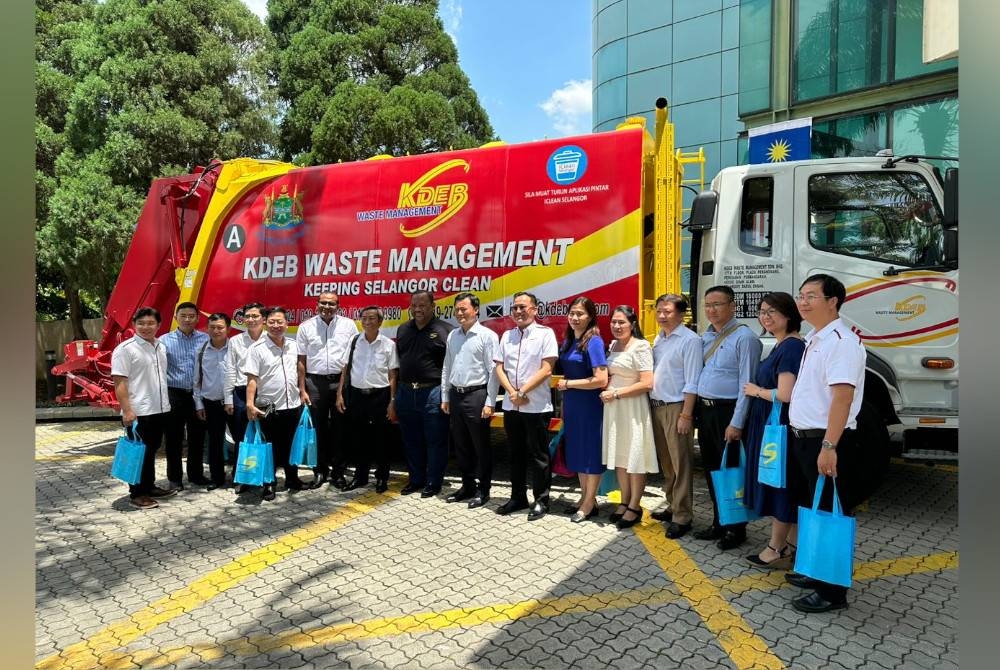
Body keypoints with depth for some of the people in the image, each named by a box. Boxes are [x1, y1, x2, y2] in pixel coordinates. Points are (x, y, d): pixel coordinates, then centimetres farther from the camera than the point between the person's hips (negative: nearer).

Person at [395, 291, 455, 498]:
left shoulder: (445, 330, -8)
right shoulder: (403, 330, 12)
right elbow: (398, 359, 17)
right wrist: (396, 390, 13)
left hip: (433, 393, -6)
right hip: (405, 393, 6)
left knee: (435, 441, 4)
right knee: (411, 441, 16)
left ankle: (433, 483, 18)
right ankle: (416, 479, 30)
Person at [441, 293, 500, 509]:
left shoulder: (487, 336, -8)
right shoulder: (452, 336, 11)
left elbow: (493, 371, -11)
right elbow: (446, 368, 15)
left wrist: (489, 403, -14)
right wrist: (445, 397, 12)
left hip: (476, 396, -6)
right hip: (455, 396, 6)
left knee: (481, 446, 4)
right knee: (461, 446, 15)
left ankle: (483, 490, 16)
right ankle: (467, 486, 28)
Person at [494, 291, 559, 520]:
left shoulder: (545, 334, -5)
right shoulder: (507, 335, 11)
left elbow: (546, 370, -12)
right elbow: (499, 367, 7)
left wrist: (522, 392, -13)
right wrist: (512, 393, -7)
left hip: (536, 406, -5)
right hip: (511, 406, 5)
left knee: (538, 455, 4)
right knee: (516, 454, 15)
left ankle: (541, 500, 16)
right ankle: (517, 497, 27)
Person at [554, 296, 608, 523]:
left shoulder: (593, 341, -14)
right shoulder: (567, 341, 9)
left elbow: (601, 379, -21)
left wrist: (568, 384, -13)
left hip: (589, 404, -7)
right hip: (571, 404, 7)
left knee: (591, 451, 5)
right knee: (576, 450, 14)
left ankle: (589, 503, 18)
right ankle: (585, 497, 29)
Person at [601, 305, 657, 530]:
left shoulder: (640, 347, -12)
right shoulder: (612, 346, 11)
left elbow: (647, 383, -18)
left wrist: (616, 393, -16)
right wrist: (606, 390, 3)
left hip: (633, 407, -7)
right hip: (613, 407, 7)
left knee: (635, 457, 2)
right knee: (619, 455, 13)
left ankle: (635, 506, 14)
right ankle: (624, 502, 25)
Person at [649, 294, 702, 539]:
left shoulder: (690, 340, -12)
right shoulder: (658, 339, 11)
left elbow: (692, 382, -15)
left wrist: (686, 415, -17)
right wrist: (651, 405, 8)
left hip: (676, 408, -8)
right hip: (656, 406, 8)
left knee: (680, 464, 0)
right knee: (665, 461, 17)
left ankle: (682, 516, 10)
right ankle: (672, 506, 31)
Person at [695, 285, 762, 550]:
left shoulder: (744, 338, -12)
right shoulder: (706, 337, 12)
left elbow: (746, 384, -16)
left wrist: (736, 423, -19)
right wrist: (697, 410, 9)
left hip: (728, 412, -8)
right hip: (705, 410, 8)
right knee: (711, 469, 16)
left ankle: (736, 529, 18)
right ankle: (719, 524, 31)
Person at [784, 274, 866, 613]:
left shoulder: (841, 341, -16)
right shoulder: (813, 339, 13)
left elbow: (842, 397, -24)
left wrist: (829, 446, -27)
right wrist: (802, 437, 16)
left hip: (827, 442, -10)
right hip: (804, 438, 10)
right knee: (812, 508, 20)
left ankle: (832, 592, 14)